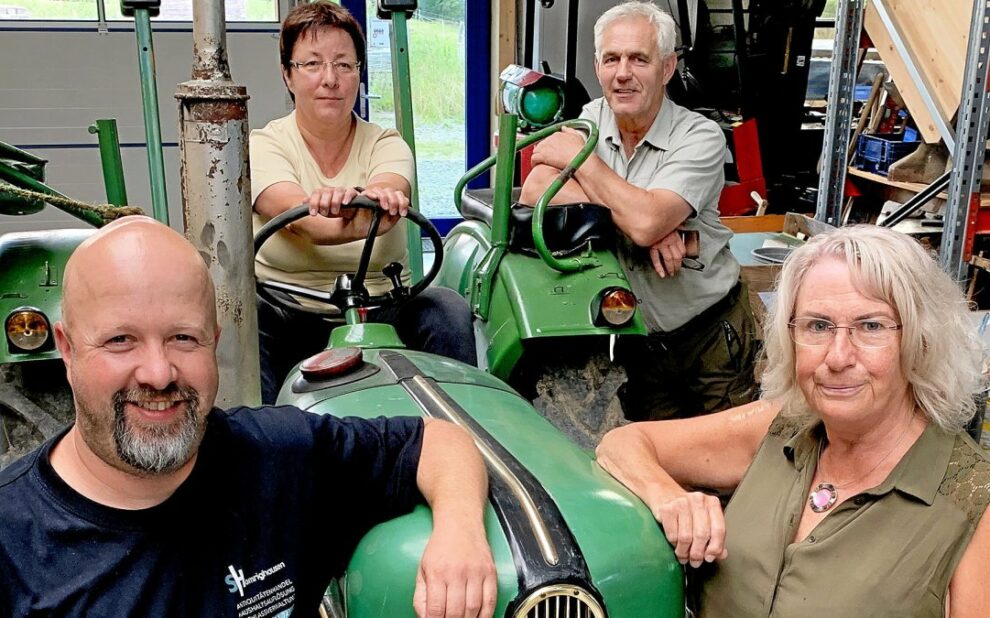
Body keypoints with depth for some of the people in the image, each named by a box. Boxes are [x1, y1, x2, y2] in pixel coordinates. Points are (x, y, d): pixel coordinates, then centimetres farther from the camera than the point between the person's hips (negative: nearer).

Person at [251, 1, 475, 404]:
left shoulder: (386, 145, 6)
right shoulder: (263, 145, 0)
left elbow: (390, 190, -20)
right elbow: (294, 212, -22)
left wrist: (374, 197, -46)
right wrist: (355, 225, -45)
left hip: (380, 311, 2)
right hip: (288, 317, -1)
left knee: (449, 311, -24)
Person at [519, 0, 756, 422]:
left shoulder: (699, 137, -16)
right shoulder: (590, 119, -2)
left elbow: (646, 222, -32)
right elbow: (534, 192, -19)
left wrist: (580, 156, -20)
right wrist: (636, 220, -26)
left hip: (713, 335, -3)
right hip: (638, 341, 4)